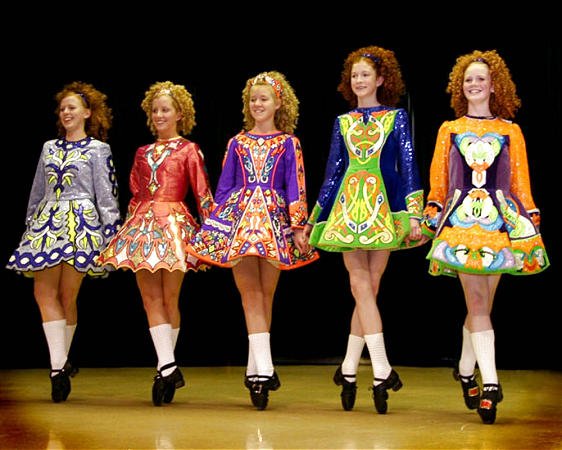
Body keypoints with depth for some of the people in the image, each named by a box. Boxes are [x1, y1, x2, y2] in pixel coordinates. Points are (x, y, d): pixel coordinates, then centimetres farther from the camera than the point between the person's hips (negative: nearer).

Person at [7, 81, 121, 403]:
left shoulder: (98, 149, 6)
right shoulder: (49, 148, 19)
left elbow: (106, 195, 2)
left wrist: (112, 234, -4)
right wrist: (30, 226, 19)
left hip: (80, 222, -4)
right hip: (47, 222, 4)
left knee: (67, 296, -4)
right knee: (44, 292, -11)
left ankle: (60, 364, 9)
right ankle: (60, 365, -14)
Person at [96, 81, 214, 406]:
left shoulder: (188, 150, 5)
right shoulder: (143, 153, 18)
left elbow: (202, 193, 1)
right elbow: (135, 195, 19)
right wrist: (128, 226, 13)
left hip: (174, 223, -4)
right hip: (143, 224, 4)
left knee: (169, 298, -3)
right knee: (150, 297, -5)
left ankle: (166, 367, 5)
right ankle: (168, 366, -9)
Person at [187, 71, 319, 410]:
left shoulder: (288, 142, 9)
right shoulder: (238, 142, 14)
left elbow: (296, 188, 4)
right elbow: (224, 187, 14)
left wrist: (298, 226, -6)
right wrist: (214, 225, 8)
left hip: (274, 220, -1)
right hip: (239, 217, 1)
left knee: (266, 296, 2)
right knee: (251, 295, -10)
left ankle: (255, 369, 10)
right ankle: (264, 369, -16)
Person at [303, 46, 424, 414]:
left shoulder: (396, 117, 7)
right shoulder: (342, 122, 13)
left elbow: (409, 166, 1)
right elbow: (333, 173, 15)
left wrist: (415, 214, -9)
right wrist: (314, 218, 13)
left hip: (384, 208, -2)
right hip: (348, 206, 2)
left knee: (367, 288, 0)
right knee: (361, 285, -9)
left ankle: (349, 369, 10)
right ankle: (382, 369, -10)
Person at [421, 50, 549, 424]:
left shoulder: (510, 131, 12)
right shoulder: (449, 130, 12)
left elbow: (521, 182, 11)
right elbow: (438, 182, 13)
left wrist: (532, 222, 4)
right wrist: (432, 218, 6)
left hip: (500, 222, 1)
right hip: (461, 220, -1)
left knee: (482, 304, 4)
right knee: (478, 303, -11)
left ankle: (466, 370, 23)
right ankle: (490, 383, -17)